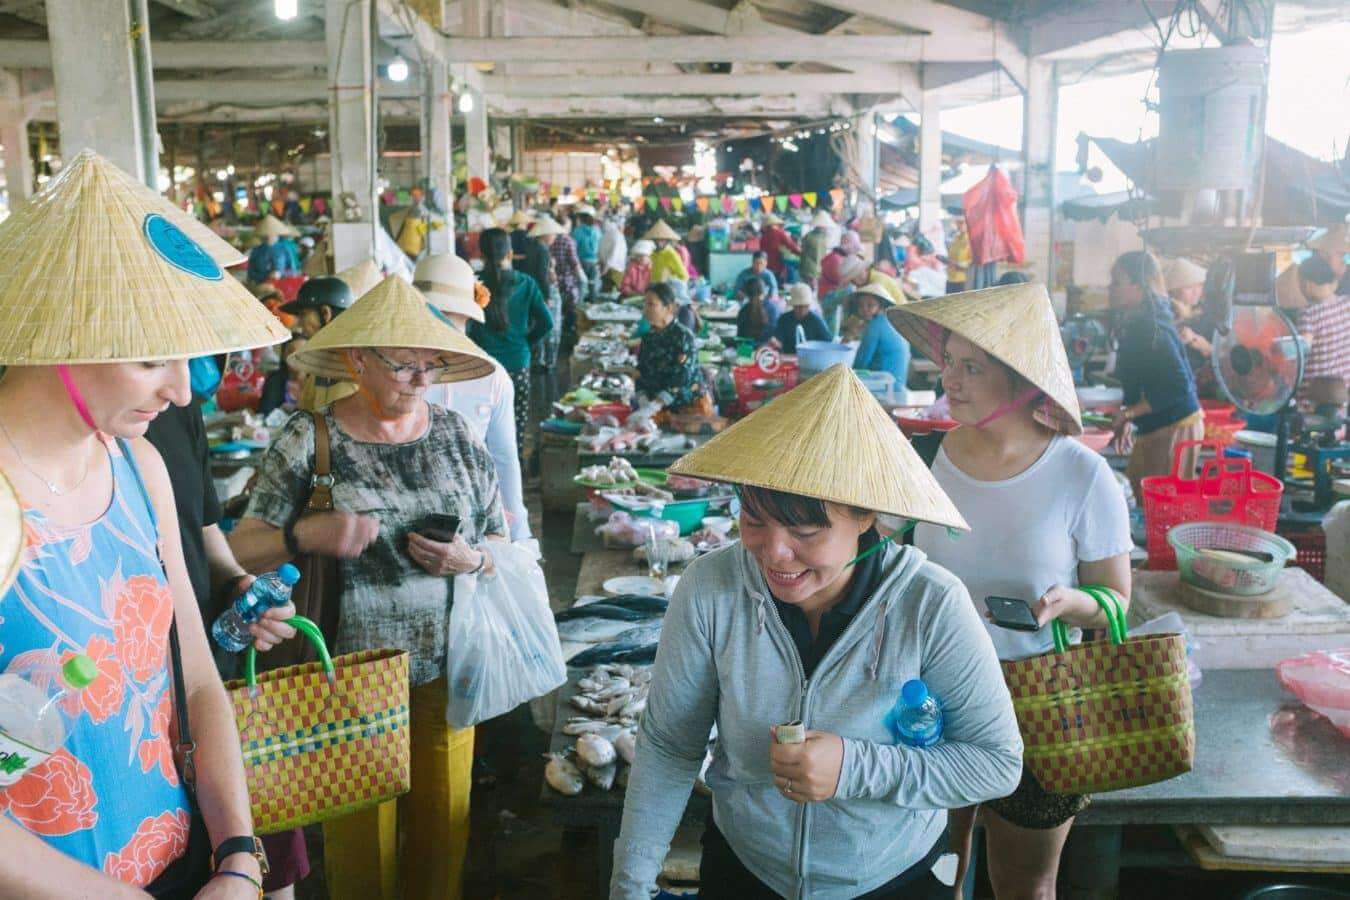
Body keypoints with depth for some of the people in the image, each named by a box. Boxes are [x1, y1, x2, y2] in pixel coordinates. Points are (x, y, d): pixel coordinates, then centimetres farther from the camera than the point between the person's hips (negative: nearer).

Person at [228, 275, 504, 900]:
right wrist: (306, 534, -25)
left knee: (443, 827, 14)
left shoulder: (455, 434, 3)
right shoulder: (309, 440, -5)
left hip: (447, 671, 3)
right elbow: (242, 548, -6)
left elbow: (502, 540, 10)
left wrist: (472, 559, -11)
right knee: (360, 843, 10)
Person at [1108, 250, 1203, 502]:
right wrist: (1126, 421, 17)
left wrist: (1128, 413, -22)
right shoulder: (1136, 325, 8)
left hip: (1173, 427, -10)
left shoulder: (1152, 331, -21)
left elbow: (1178, 386, -25)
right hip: (1154, 428, 10)